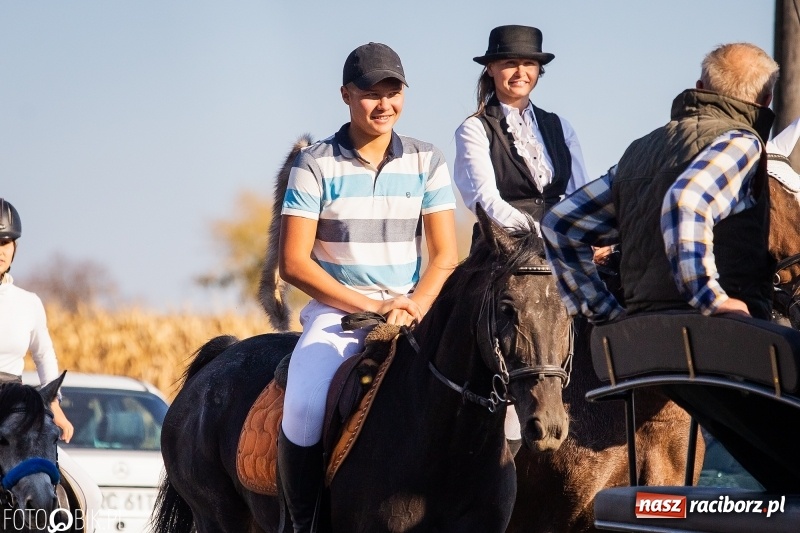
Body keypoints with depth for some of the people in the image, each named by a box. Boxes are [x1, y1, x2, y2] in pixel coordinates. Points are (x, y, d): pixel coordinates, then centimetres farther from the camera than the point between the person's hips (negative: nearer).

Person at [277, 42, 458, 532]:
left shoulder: (426, 162, 6)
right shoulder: (315, 165, -2)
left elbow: (446, 255, 4)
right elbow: (294, 263, -7)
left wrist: (413, 307, -16)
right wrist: (374, 305, -14)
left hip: (413, 313, 3)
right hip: (334, 313, -2)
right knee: (304, 411, -29)